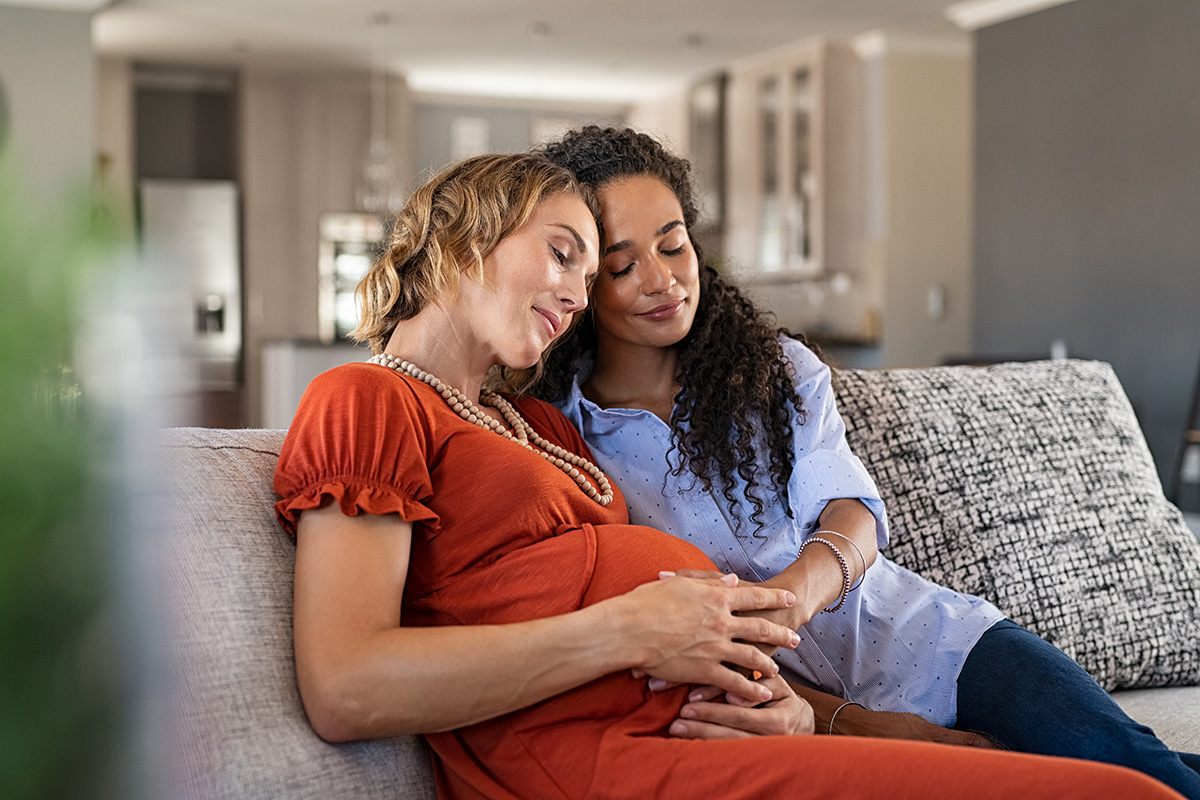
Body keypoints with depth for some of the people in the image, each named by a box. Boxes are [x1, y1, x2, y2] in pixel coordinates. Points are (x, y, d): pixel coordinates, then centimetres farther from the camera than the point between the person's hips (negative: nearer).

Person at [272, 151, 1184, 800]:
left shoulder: (542, 423, 27)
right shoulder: (365, 401, 3)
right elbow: (346, 691, -14)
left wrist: (780, 704, -4)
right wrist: (628, 631, -13)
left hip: (710, 716, 8)